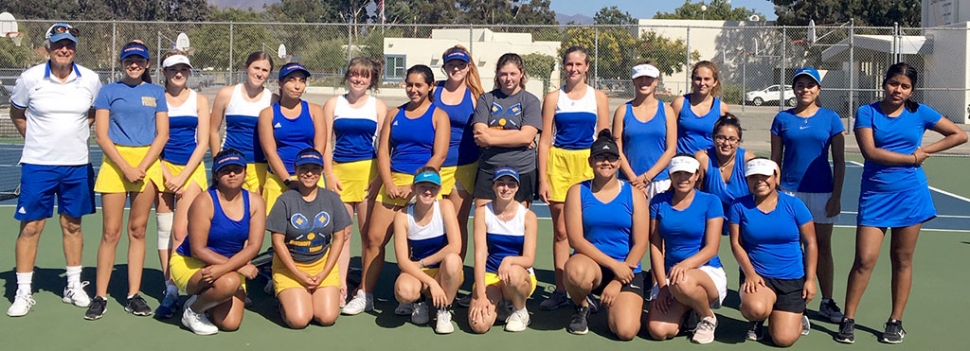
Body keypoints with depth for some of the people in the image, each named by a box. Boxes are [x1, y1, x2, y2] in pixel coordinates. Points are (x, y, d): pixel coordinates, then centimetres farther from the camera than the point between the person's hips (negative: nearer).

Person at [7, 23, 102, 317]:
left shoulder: (90, 80, -2)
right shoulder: (30, 78, -6)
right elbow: (16, 113, 10)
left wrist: (76, 134, 7)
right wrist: (35, 138, 6)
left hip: (77, 165, 2)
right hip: (38, 165, -2)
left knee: (72, 225, 10)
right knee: (30, 227, 0)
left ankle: (74, 286, 22)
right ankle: (23, 292, 8)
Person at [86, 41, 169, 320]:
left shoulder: (156, 93, 10)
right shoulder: (109, 91, 6)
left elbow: (162, 135, 4)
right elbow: (101, 135, -1)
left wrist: (141, 168, -9)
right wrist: (126, 168, -12)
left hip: (147, 164, 2)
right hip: (115, 163, -1)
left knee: (137, 231, 5)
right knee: (111, 232, -4)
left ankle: (134, 295, 10)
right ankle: (100, 297, 3)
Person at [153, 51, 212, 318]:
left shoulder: (199, 100, 5)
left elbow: (203, 144, 1)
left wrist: (182, 176, -7)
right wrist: (166, 174, -8)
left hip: (191, 169, -1)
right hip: (163, 168, 1)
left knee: (180, 231, -11)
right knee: (164, 229, 3)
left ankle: (172, 291, -9)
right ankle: (168, 287, 9)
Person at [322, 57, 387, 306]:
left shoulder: (378, 106, 8)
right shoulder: (334, 104, 11)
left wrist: (380, 177, -6)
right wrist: (329, 174, -1)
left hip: (369, 172, -1)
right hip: (340, 171, 1)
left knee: (369, 233, 0)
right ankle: (340, 287, 5)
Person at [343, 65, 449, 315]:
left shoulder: (438, 116, 2)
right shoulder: (395, 114, 14)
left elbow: (439, 156, -6)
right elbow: (383, 151, 9)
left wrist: (414, 187, -12)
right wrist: (388, 184, -5)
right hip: (393, 183, 4)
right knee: (374, 237, -1)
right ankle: (364, 295, 10)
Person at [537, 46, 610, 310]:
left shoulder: (598, 98, 7)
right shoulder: (553, 98, 6)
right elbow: (545, 140, 4)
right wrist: (542, 179, -2)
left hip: (589, 164, 0)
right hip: (559, 163, 0)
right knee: (560, 230, 3)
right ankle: (560, 290, 10)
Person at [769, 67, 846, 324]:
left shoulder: (830, 119, 2)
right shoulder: (782, 119, 4)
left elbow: (839, 162, 2)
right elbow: (775, 160, 6)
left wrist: (836, 196, -4)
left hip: (822, 192, 0)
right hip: (789, 191, 0)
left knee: (822, 245, 8)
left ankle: (827, 302, 18)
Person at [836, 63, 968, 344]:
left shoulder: (919, 113, 4)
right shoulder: (867, 113, -2)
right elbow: (870, 152, -15)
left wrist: (925, 150, -1)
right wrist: (911, 157, -10)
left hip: (910, 196, 2)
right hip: (875, 195, -2)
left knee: (902, 260, 8)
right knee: (865, 260, -6)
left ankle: (896, 322, 19)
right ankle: (848, 320, 5)